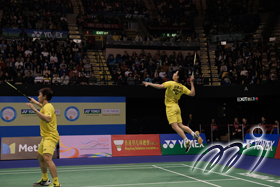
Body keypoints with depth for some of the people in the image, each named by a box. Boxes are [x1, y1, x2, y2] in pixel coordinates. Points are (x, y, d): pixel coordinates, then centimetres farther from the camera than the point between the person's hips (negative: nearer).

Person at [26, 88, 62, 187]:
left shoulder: (48, 107, -17)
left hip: (50, 137, -11)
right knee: (40, 157, 23)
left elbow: (47, 119, -38)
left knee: (47, 158, -26)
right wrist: (35, 102, 47)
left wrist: (35, 109, -35)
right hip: (45, 137, 11)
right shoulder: (46, 106, 14)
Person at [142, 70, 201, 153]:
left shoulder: (171, 83, -11)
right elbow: (192, 93, 5)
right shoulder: (182, 87, 6)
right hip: (177, 107, 7)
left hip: (171, 107, -7)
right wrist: (192, 83, 11)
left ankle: (187, 141, -18)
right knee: (181, 125, 12)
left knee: (174, 126, -11)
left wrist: (149, 84, -11)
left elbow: (160, 86, -21)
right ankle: (194, 134, -3)